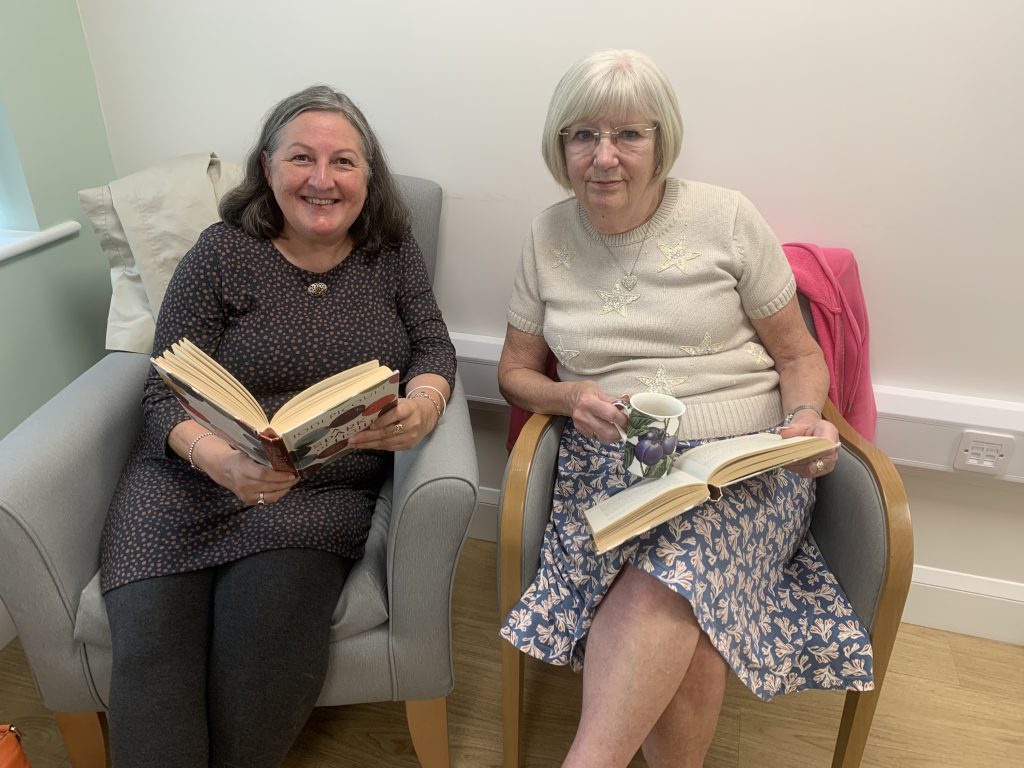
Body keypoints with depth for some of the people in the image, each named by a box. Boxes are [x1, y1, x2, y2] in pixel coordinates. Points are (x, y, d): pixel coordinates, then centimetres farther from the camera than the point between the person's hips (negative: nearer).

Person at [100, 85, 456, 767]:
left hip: (329, 491, 0)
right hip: (198, 478, 0)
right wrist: (221, 460, -24)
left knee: (267, 623, -25)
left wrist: (423, 404, -19)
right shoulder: (222, 254, 1)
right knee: (153, 634, -23)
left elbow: (433, 346, 6)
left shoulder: (391, 248, 7)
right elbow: (167, 397, -2)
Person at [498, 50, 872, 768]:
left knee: (667, 577, -32)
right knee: (684, 639, -27)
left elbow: (798, 353, 10)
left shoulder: (726, 217, 4)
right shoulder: (549, 235, 10)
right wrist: (573, 397, -7)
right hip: (609, 466, 1)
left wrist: (807, 420, -11)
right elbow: (516, 370, 14)